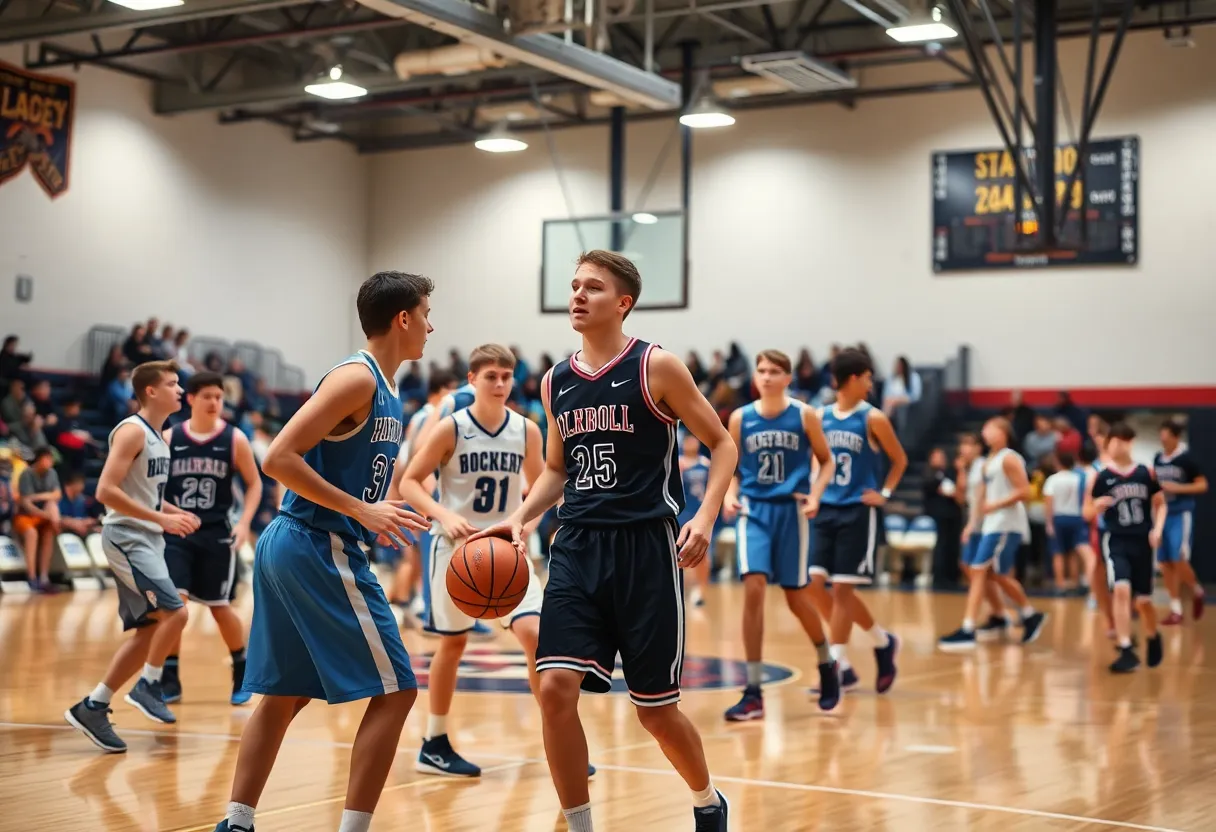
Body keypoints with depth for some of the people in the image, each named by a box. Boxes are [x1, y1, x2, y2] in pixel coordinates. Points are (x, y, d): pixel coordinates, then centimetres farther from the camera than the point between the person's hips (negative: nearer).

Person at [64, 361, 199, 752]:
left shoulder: (158, 436, 15)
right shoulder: (132, 431, -13)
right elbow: (106, 491, -21)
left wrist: (177, 514, 9)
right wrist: (162, 518, -22)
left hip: (147, 539, 10)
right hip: (126, 537, -10)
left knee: (150, 630, 7)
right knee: (175, 611, -18)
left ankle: (92, 707, 12)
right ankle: (147, 687, 0)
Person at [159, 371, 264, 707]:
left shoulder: (234, 439, -2)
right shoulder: (168, 438, 0)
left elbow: (254, 483, 4)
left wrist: (245, 522, -8)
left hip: (216, 533, -1)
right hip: (176, 531, 1)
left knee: (219, 607, 6)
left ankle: (243, 674, 26)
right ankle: (169, 679, 0)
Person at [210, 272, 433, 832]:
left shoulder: (383, 392, 16)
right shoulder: (357, 379, -14)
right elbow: (279, 459, -20)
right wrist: (363, 511, -20)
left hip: (290, 546, 10)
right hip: (320, 550, -10)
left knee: (284, 695, 14)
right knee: (394, 691, -5)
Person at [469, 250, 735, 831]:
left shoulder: (656, 367, -5)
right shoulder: (555, 383, 10)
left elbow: (722, 444, 0)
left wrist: (706, 516, -15)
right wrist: (521, 518, 5)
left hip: (646, 547, -4)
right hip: (578, 547, 4)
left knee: (655, 709, 4)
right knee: (555, 686, -12)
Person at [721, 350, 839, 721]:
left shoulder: (804, 415, -2)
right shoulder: (740, 418, 2)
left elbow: (827, 461, 6)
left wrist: (815, 494, -10)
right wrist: (730, 494, -7)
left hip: (791, 510, -1)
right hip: (754, 510, 1)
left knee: (797, 598, 5)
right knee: (753, 588, -15)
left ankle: (826, 664, 35)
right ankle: (753, 692, -9)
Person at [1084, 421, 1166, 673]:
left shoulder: (1145, 473, 1)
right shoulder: (1101, 477, -3)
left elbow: (1160, 503, 12)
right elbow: (1088, 513, 2)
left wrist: (1157, 529, -4)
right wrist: (1097, 505, -20)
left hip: (1142, 542, 2)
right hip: (1116, 541, -2)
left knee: (1143, 600, 9)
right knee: (1121, 590, -23)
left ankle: (1152, 638, 40)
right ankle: (1127, 651, -17)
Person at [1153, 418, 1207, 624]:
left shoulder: (1187, 458, -9)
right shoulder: (1158, 458, 8)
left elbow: (1203, 485, -8)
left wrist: (1177, 488, -18)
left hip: (1181, 514, -6)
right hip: (1163, 514, 6)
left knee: (1179, 560, -13)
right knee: (1165, 563, 5)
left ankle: (1197, 591, 16)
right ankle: (1176, 609, 14)